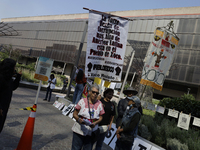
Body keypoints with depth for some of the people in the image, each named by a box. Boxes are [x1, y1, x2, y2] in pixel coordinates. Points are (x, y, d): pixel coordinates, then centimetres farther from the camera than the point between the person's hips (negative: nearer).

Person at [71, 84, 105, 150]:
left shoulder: (99, 104, 0)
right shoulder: (83, 101, -5)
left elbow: (100, 117, 6)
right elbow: (75, 114, -1)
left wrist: (95, 123, -12)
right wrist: (79, 119, -20)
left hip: (91, 132, 2)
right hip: (80, 130, -2)